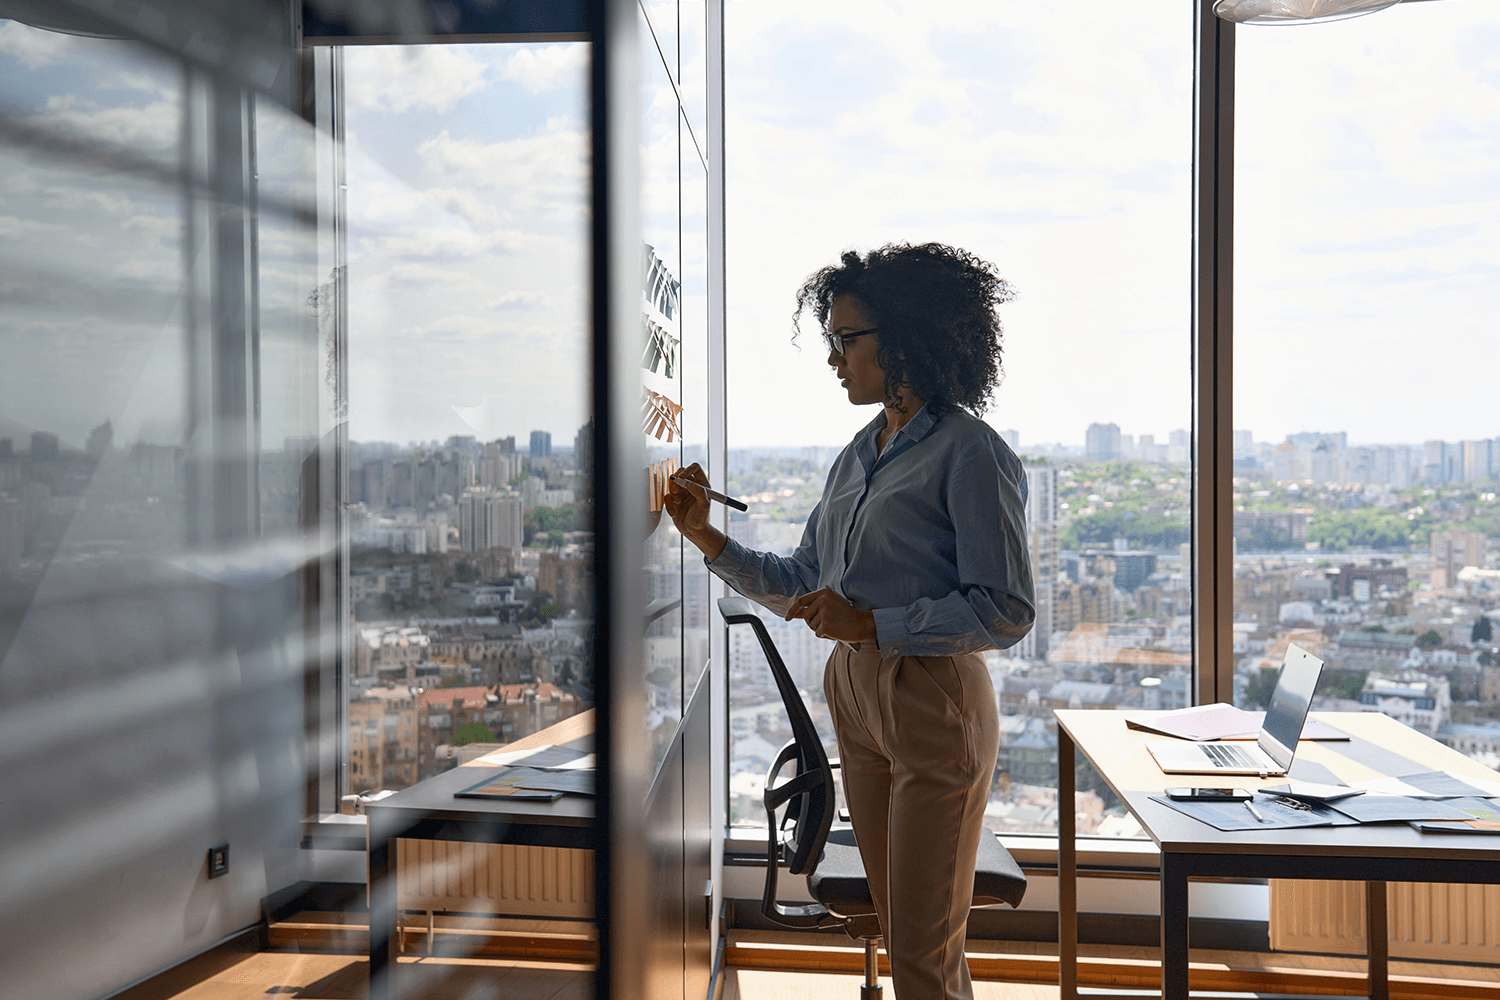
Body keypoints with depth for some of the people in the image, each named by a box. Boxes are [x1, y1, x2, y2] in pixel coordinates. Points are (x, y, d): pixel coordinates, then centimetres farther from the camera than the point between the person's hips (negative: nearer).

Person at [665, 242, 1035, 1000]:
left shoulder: (968, 453, -12)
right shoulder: (857, 456, 12)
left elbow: (1005, 611, -17)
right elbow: (803, 585, 14)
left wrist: (869, 624, -20)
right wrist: (706, 538, 4)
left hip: (935, 703, -7)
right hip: (854, 693, 8)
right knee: (897, 930, 18)